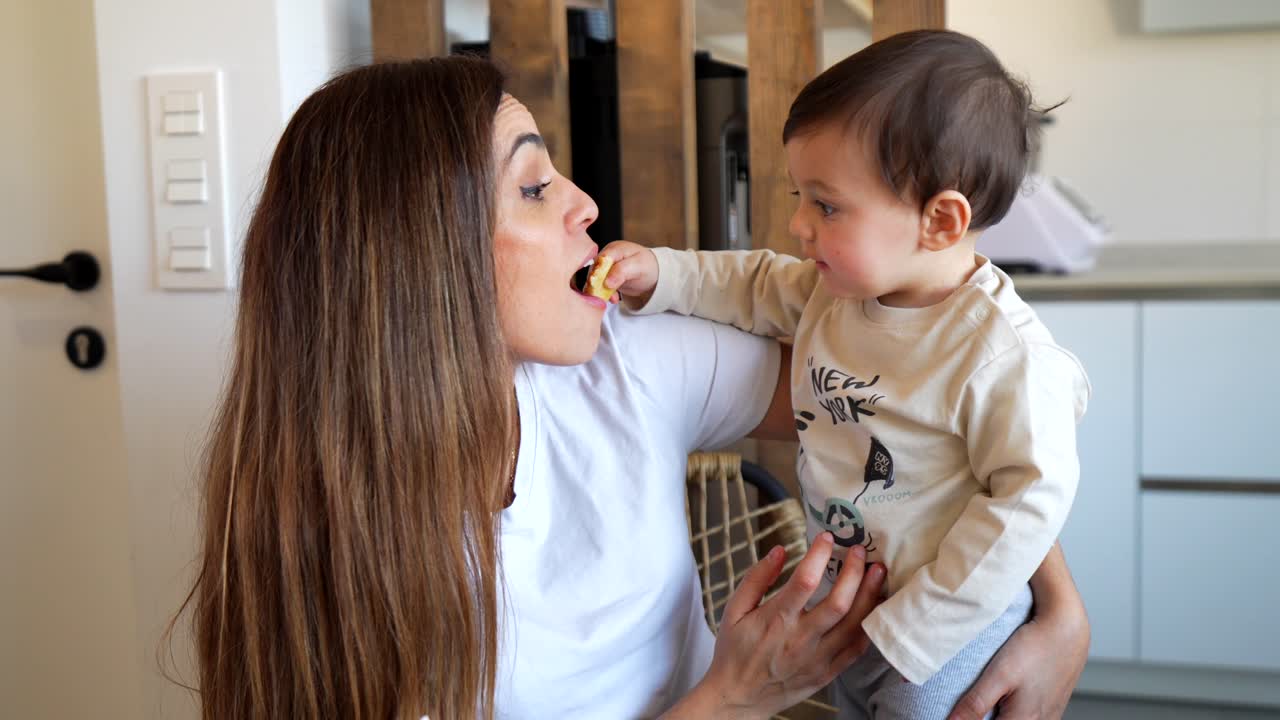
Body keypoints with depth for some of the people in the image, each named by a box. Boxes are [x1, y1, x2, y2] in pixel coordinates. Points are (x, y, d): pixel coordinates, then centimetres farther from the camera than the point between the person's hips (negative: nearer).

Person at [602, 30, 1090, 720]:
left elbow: (1030, 497, -26)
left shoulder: (1004, 355, -29)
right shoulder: (837, 288, -6)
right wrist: (660, 273, -3)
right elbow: (758, 286, 13)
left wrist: (909, 630, -23)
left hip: (945, 635, -7)